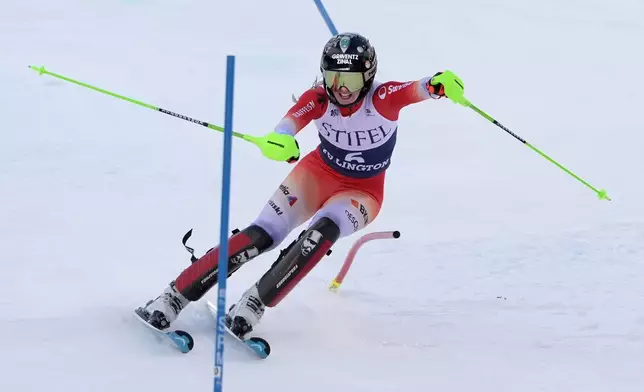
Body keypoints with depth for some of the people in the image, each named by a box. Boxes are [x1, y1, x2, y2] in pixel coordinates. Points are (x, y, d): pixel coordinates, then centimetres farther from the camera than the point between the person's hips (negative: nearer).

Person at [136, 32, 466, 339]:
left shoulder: (383, 98, -26)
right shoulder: (318, 99, -22)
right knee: (262, 235, -18)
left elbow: (417, 89, -45)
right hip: (318, 174, 1)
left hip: (362, 192, -1)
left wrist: (439, 83, -70)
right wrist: (280, 139, -67)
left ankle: (255, 304, -28)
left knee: (322, 231, -33)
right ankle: (175, 296, -14)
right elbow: (293, 120, -42)